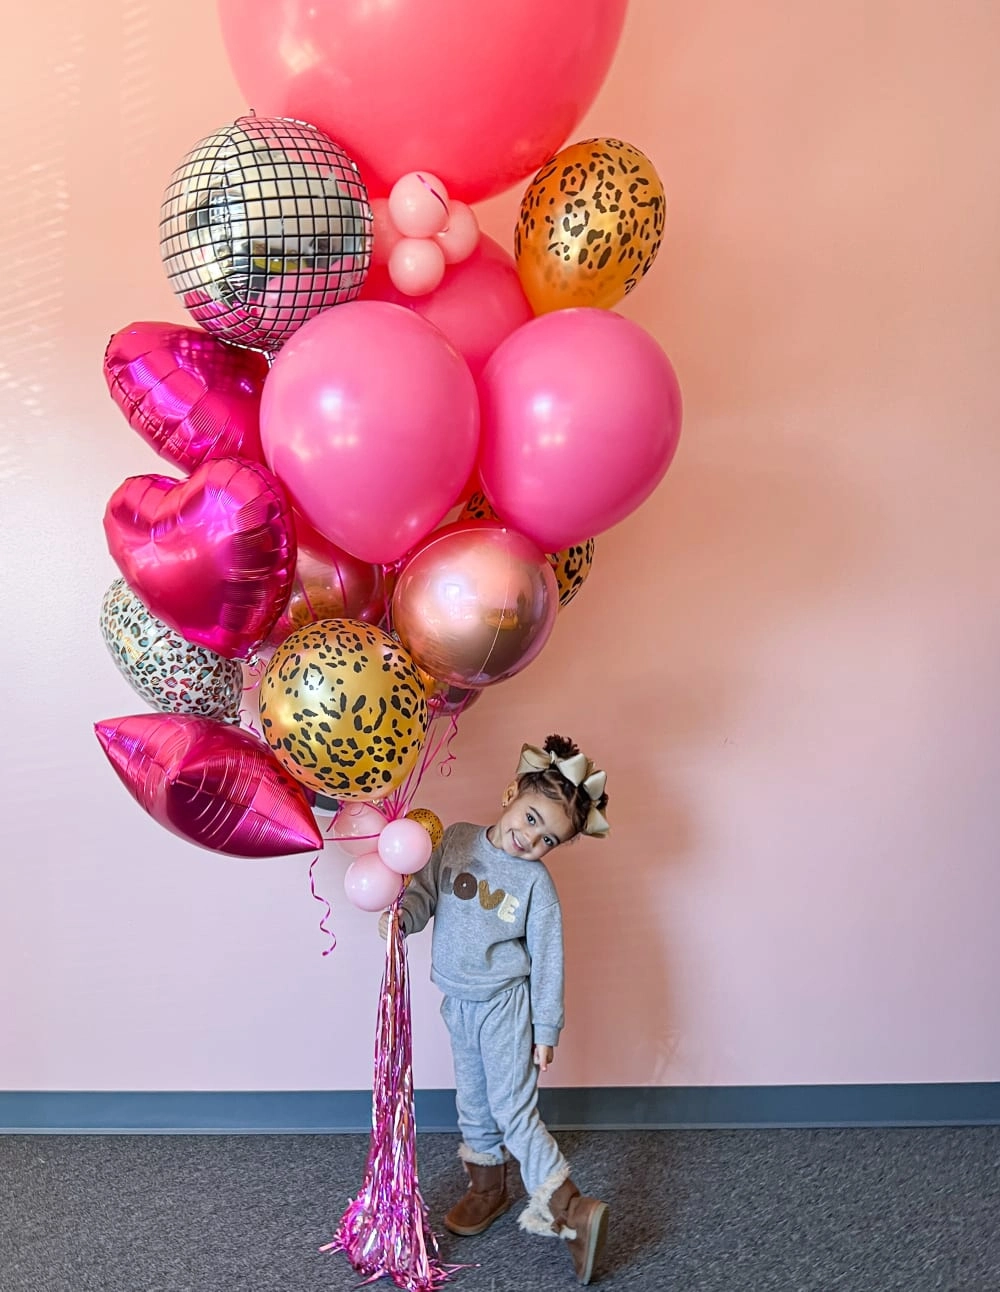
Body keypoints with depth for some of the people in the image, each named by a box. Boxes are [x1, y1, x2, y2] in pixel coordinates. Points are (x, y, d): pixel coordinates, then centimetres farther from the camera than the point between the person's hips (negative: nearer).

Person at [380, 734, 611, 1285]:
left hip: (505, 1004, -5)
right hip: (458, 1001, 5)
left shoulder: (535, 882, -17)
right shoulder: (457, 839, -8)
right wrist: (401, 915, -23)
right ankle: (487, 1186, 40)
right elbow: (425, 889, -1)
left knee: (513, 1107, -5)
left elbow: (547, 959, -11)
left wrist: (546, 1028, -8)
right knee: (472, 1100, 19)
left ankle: (567, 1208, 3)